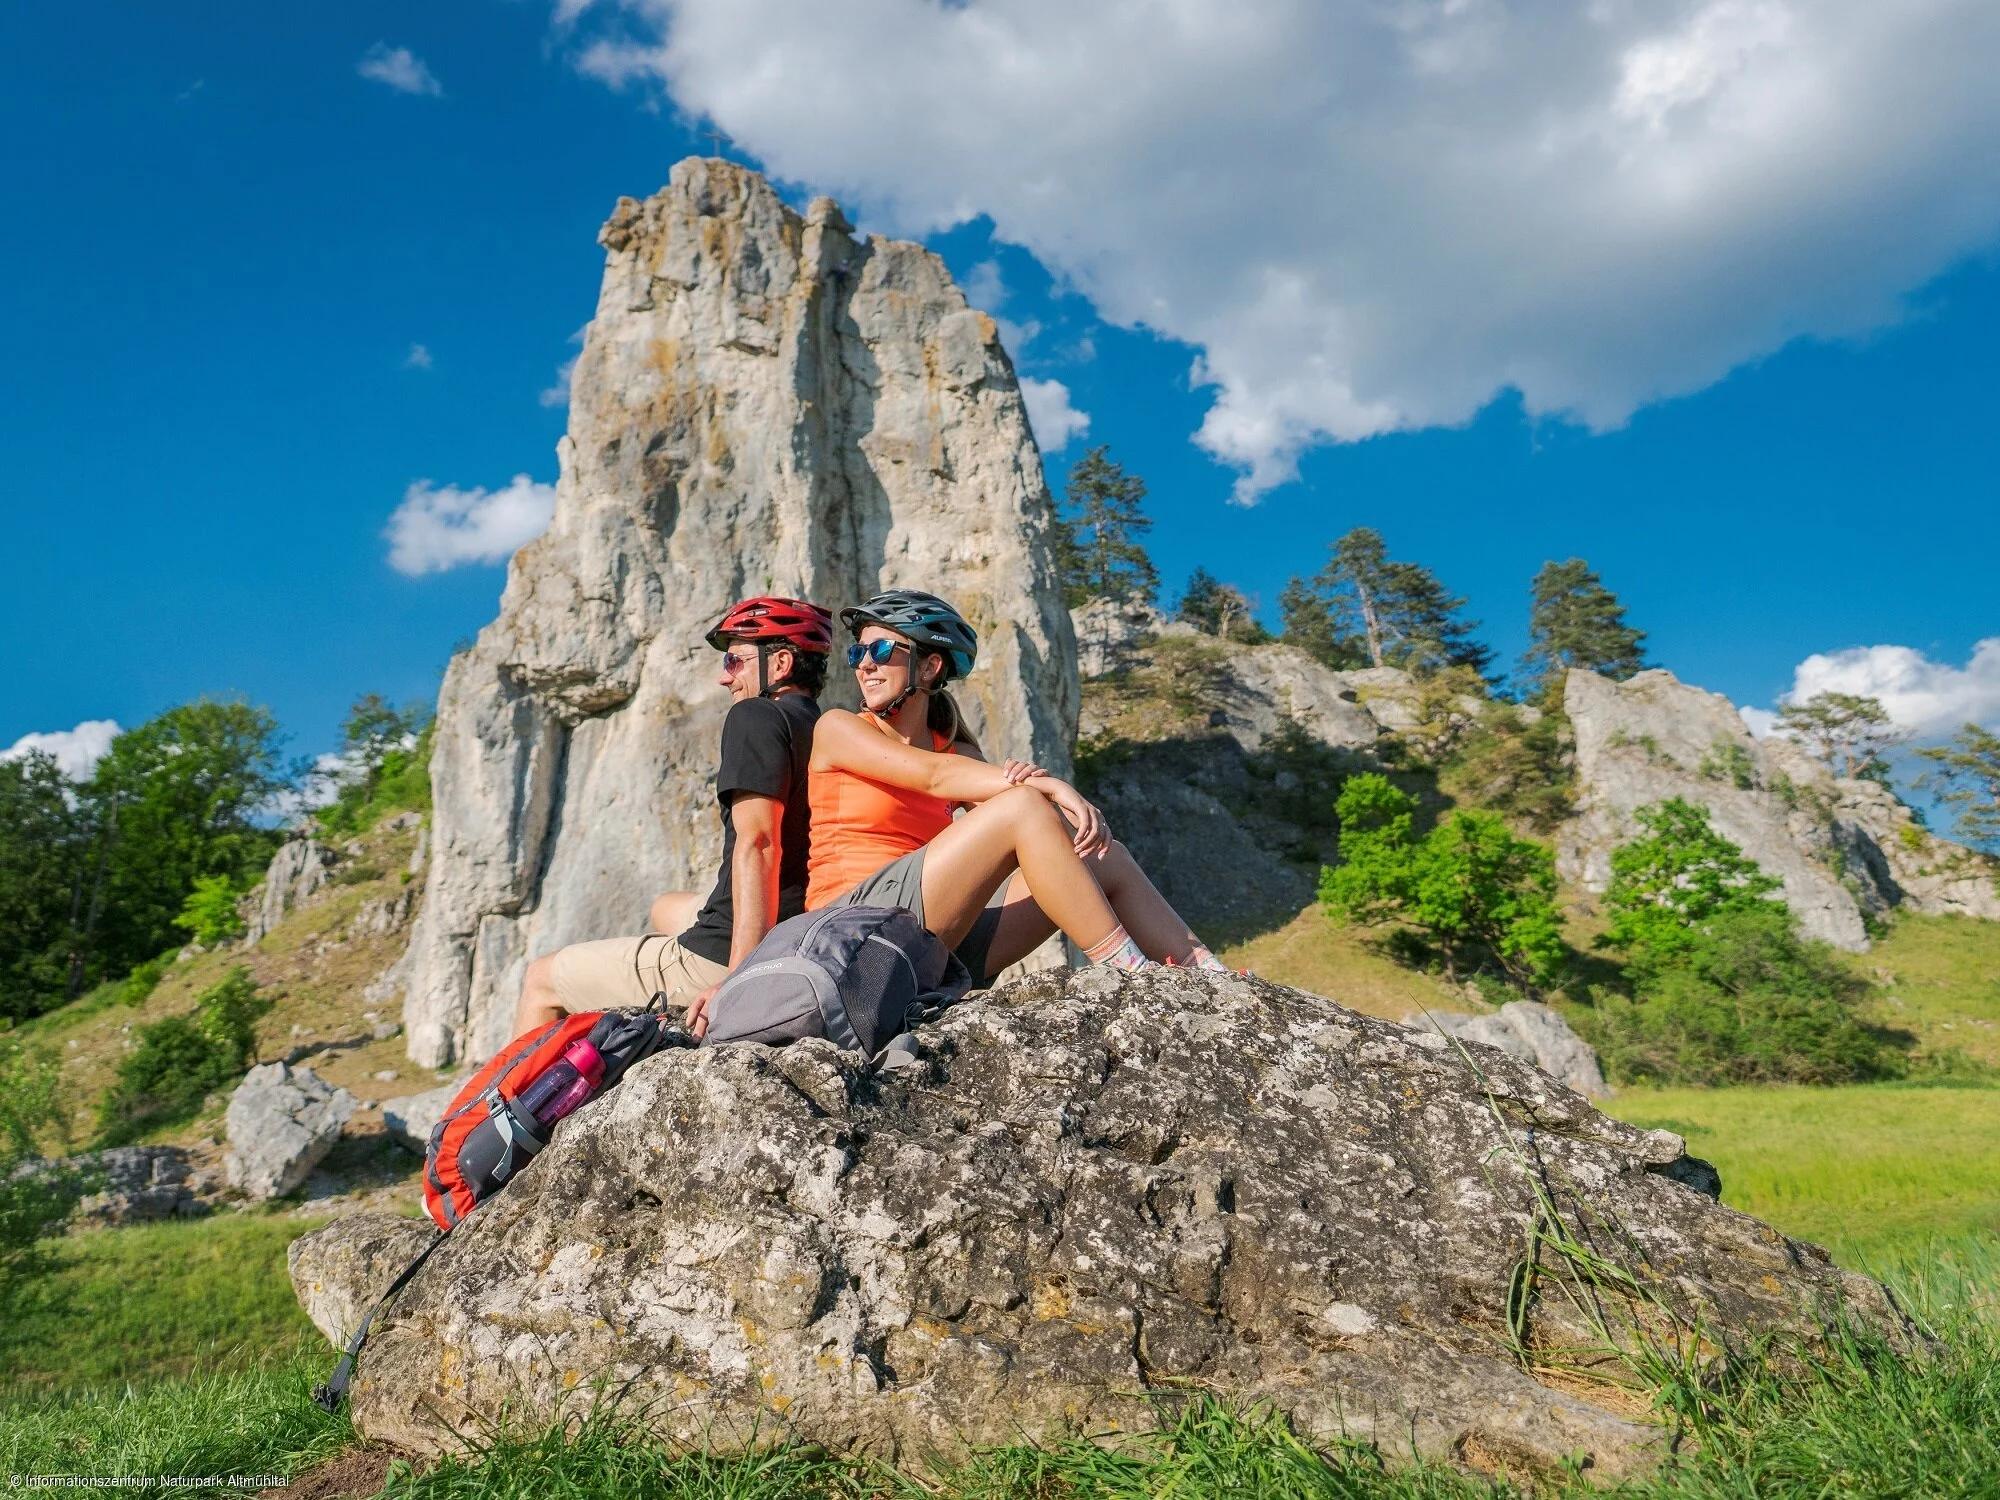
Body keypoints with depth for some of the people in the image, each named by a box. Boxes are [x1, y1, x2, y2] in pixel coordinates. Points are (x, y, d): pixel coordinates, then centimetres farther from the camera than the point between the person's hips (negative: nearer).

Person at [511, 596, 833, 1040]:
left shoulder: (756, 716, -12)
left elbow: (757, 844, -24)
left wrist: (739, 982, -29)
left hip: (729, 956, -9)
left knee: (541, 979, 11)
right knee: (667, 908, 37)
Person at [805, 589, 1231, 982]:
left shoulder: (958, 753, 18)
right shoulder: (836, 728, 2)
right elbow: (932, 776, -14)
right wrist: (1043, 785, -24)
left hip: (940, 946, 6)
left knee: (1105, 859, -2)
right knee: (1024, 805, -22)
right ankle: (1131, 975, -22)